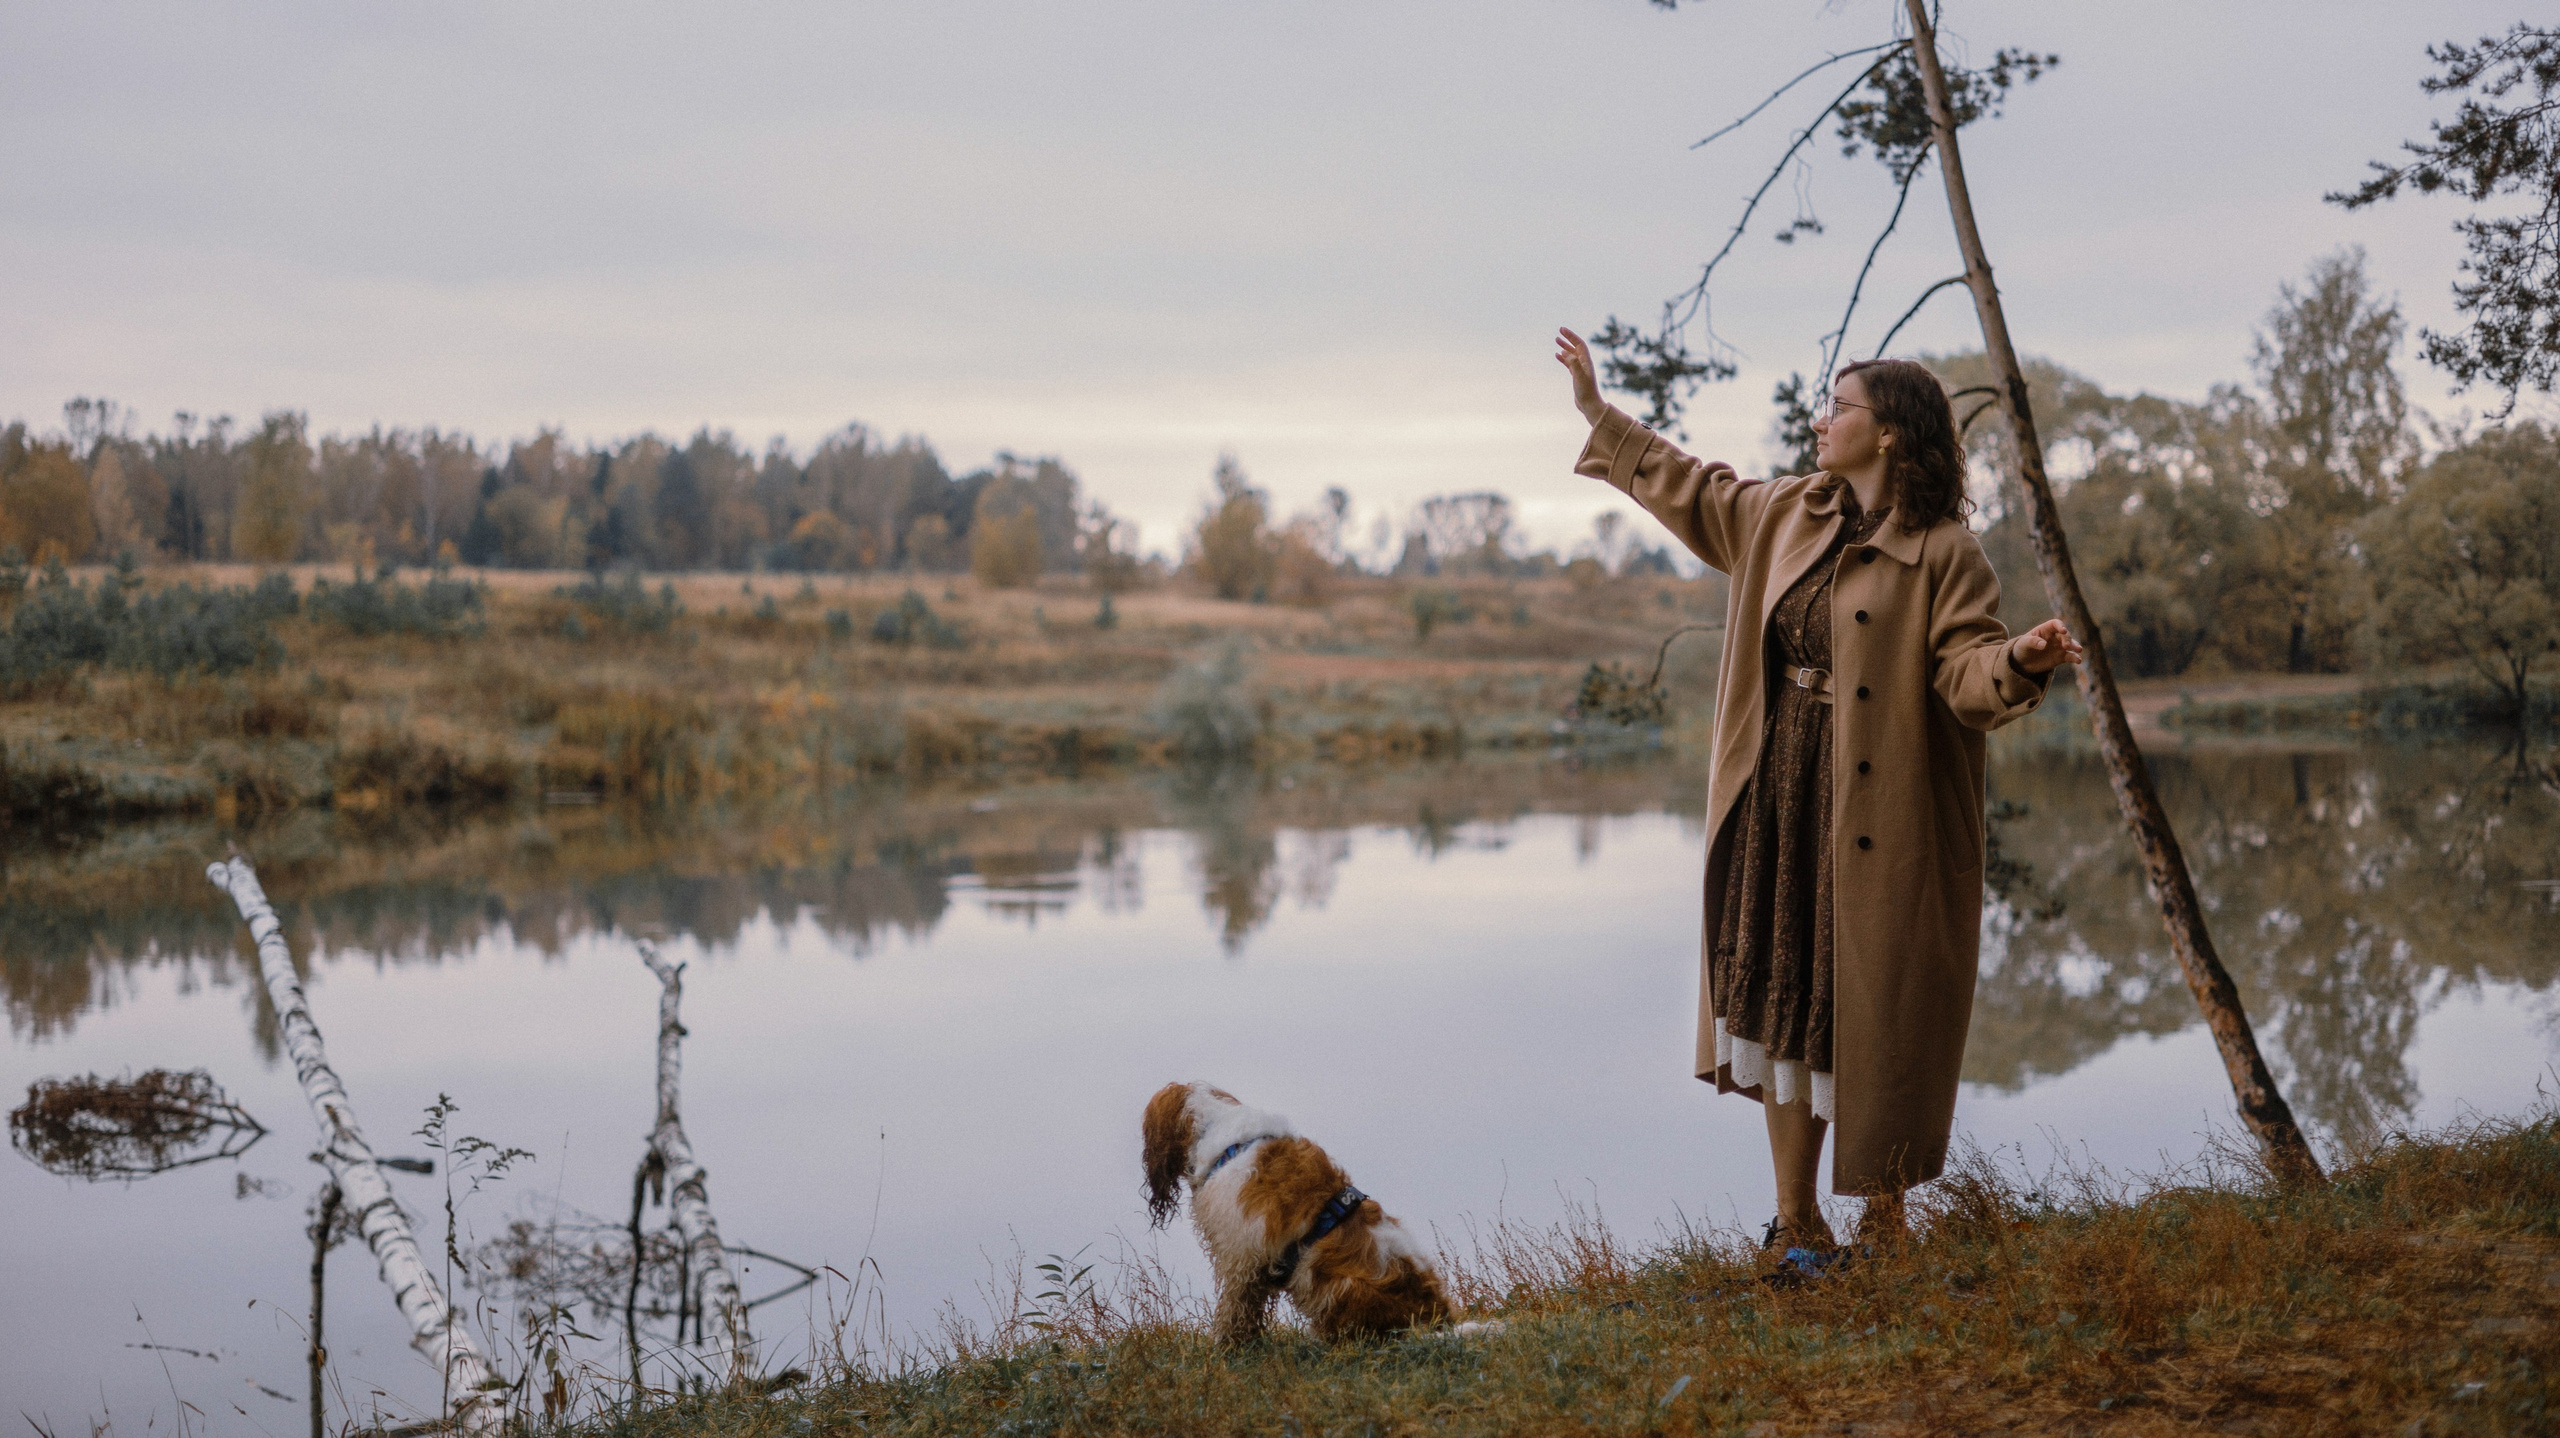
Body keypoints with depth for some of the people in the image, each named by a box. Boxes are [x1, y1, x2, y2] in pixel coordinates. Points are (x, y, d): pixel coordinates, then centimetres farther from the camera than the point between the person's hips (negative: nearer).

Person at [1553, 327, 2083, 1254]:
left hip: (1876, 826, -6)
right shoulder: (1785, 515, 11)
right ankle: (1797, 1224, 20)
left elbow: (1964, 672, -15)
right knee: (1781, 1006, 9)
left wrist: (2020, 659, -37)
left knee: (1871, 1022, 0)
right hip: (1779, 805, 6)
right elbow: (1695, 492, 27)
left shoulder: (1943, 553, -9)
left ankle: (1883, 1223, 16)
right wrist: (1600, 415, 31)